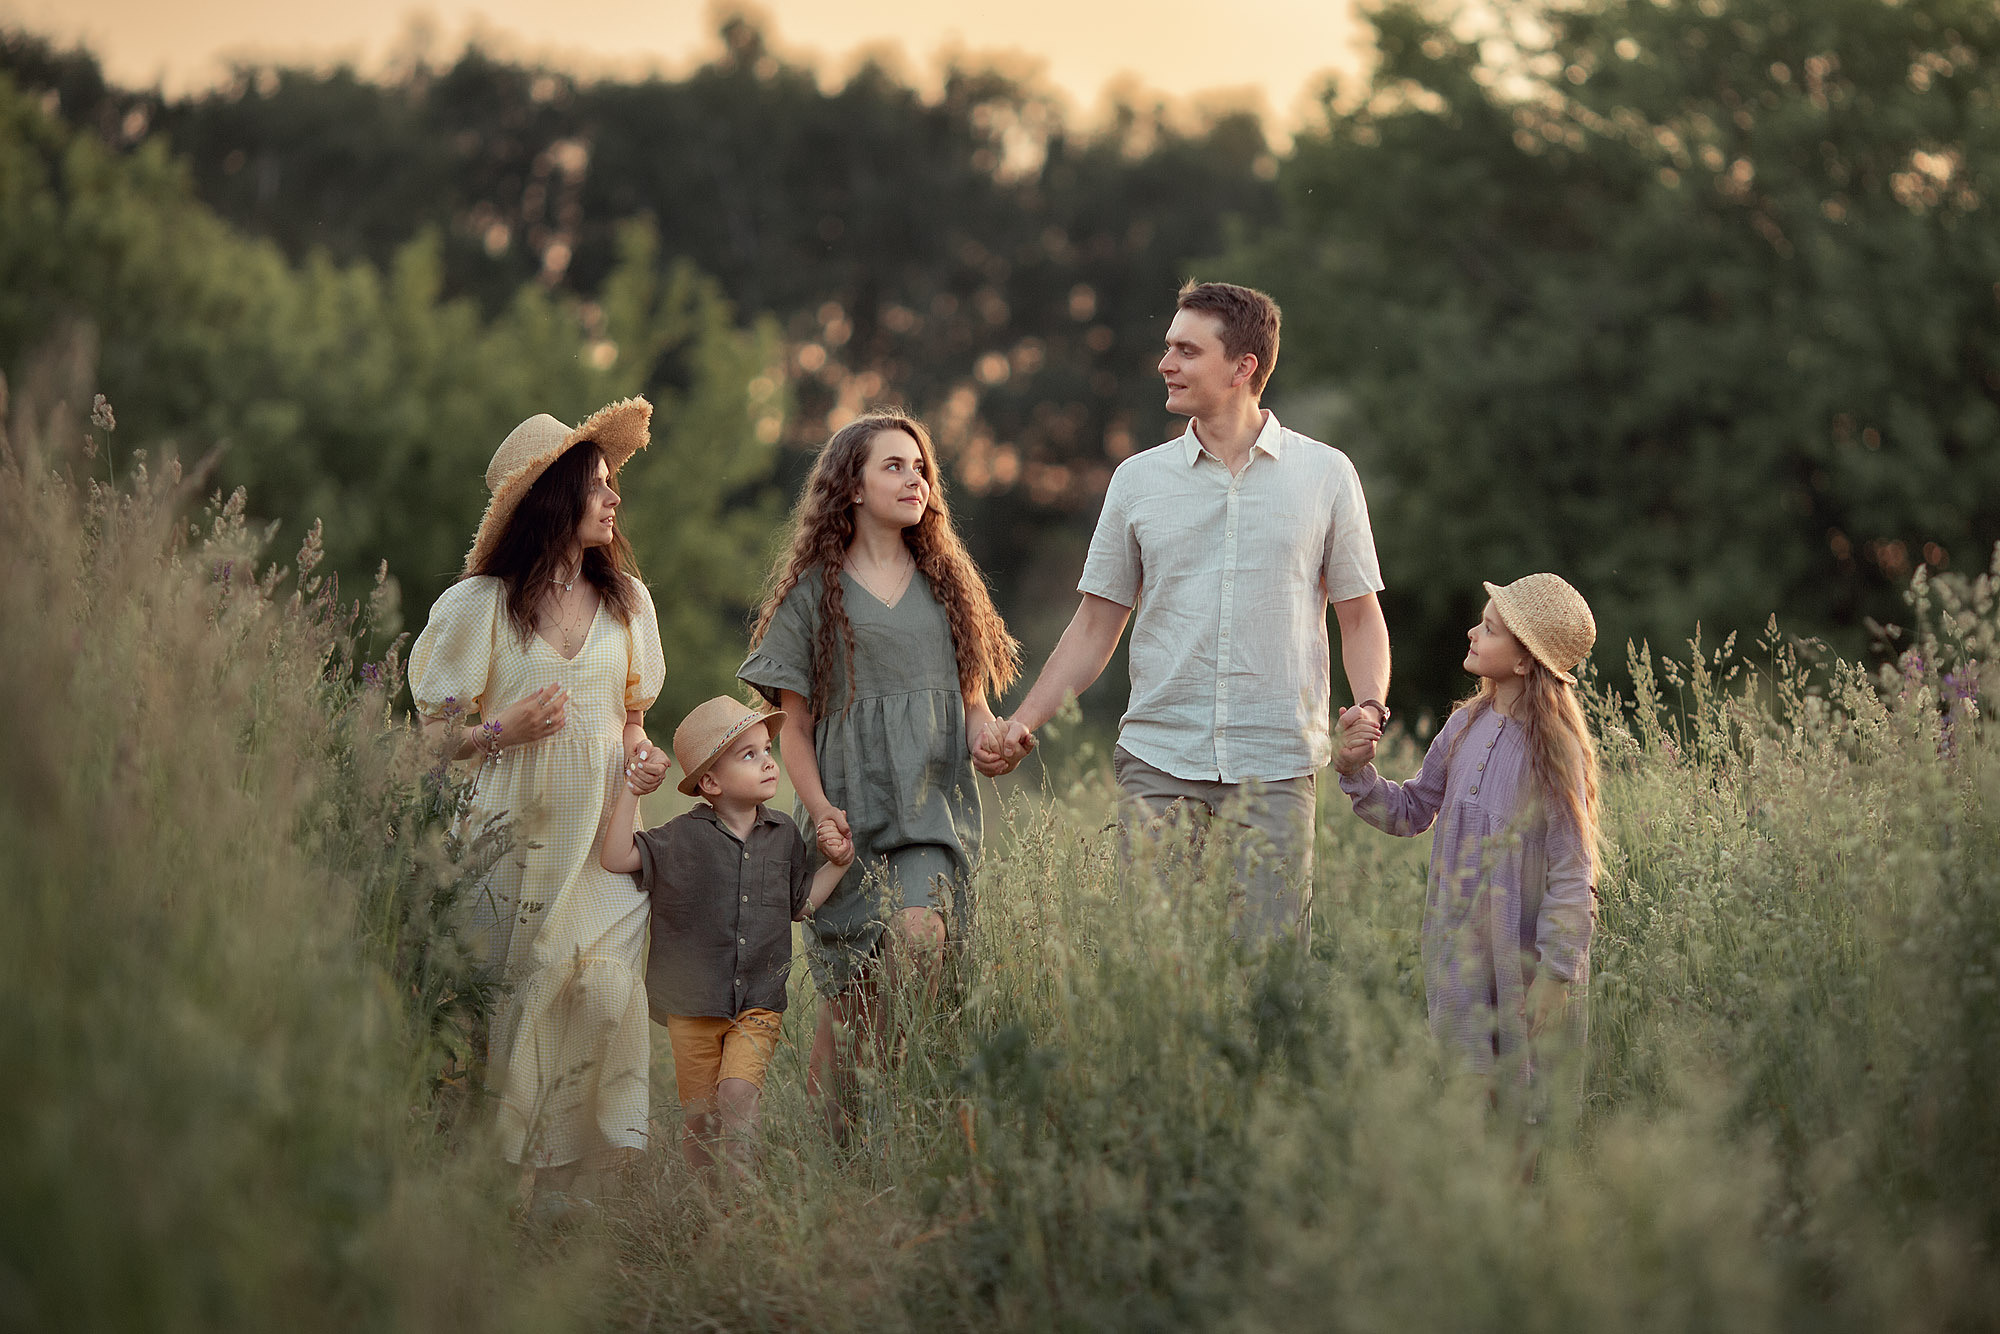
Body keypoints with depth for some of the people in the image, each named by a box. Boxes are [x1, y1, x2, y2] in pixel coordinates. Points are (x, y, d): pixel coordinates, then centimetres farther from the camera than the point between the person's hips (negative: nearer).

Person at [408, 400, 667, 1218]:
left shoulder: (626, 599, 12)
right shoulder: (479, 605, -2)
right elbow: (433, 732, 1)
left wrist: (637, 745, 4)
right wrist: (502, 731, -16)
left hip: (600, 836, 3)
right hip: (513, 837, -3)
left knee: (602, 989, -8)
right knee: (511, 995, -6)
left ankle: (559, 1176, 0)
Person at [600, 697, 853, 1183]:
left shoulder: (784, 838, 6)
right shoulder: (684, 837, -5)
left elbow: (801, 904, 18)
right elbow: (616, 859, -13)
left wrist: (837, 863, 7)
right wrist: (632, 791, -16)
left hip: (758, 1003, 1)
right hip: (693, 1004, -1)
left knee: (737, 1093, -19)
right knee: (699, 1115, 5)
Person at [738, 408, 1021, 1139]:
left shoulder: (946, 580, 16)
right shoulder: (813, 591, 7)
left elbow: (973, 695, 22)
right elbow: (795, 725, 5)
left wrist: (984, 735, -1)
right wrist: (819, 809, -10)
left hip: (935, 803, 2)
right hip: (851, 810, -2)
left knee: (920, 934, -24)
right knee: (849, 995, -6)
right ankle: (831, 1141, 6)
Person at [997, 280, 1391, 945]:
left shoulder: (1326, 474, 5)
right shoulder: (1139, 479, 9)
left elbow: (1360, 617, 9)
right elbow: (1096, 625, 12)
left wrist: (1370, 708, -9)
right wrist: (1024, 720, 1)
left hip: (1276, 767, -1)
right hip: (1159, 762, 1)